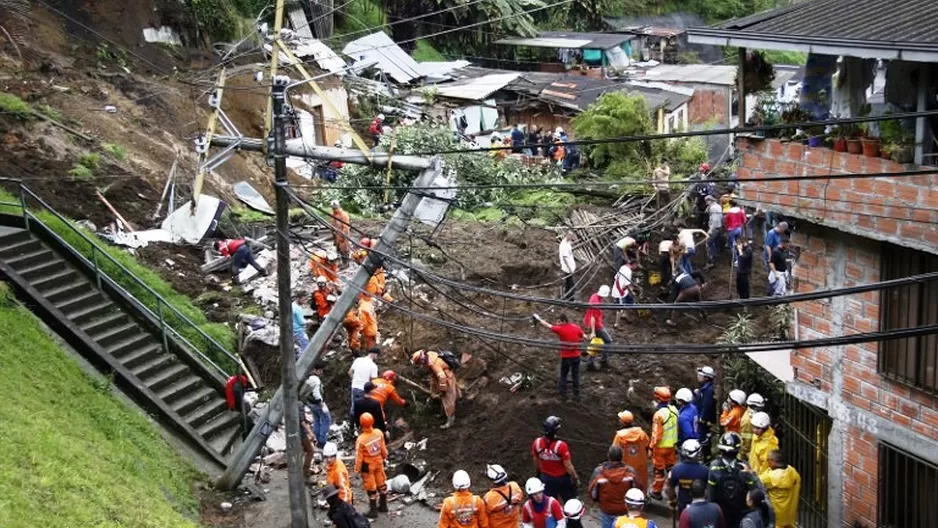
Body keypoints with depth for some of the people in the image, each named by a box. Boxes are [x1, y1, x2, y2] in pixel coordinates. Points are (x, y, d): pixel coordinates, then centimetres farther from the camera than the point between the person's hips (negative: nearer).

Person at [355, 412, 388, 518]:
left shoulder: (361, 439, -31)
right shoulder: (379, 433, -18)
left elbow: (359, 456, -20)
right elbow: (383, 448, -1)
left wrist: (357, 468, -4)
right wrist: (384, 457, 19)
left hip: (368, 465, -5)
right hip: (379, 462, 5)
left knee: (371, 487, 11)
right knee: (381, 483, 22)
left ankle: (373, 511, 24)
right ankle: (383, 506, 38)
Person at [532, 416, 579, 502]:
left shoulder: (537, 443, -17)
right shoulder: (561, 446, -31)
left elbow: (536, 462, 0)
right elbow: (568, 466, -21)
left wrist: (538, 474, 19)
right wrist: (576, 478, -4)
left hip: (546, 478, 4)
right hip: (562, 478, -4)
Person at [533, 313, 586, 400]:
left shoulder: (560, 329, -15)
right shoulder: (577, 327, -3)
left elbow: (548, 325, -5)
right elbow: (585, 337, 7)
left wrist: (538, 318, 7)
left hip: (566, 356, -3)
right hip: (576, 356, 4)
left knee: (563, 375, 12)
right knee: (575, 375, 11)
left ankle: (563, 394, 14)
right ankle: (576, 395, 13)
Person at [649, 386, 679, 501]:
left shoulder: (659, 414, -28)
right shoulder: (674, 409, -7)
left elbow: (656, 434, -23)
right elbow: (677, 427, 4)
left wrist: (651, 448, -11)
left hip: (661, 447, -6)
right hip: (672, 444, 6)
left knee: (659, 469, 9)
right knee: (671, 467, 21)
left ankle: (656, 492, 22)